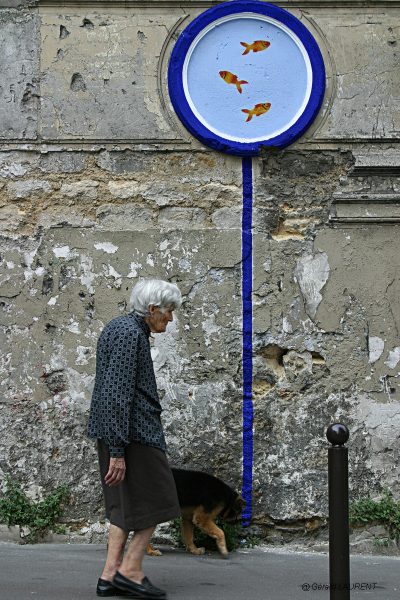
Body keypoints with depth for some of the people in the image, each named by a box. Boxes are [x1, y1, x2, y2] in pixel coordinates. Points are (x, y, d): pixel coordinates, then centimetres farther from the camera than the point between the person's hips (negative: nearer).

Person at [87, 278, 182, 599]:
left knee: (127, 505, 12)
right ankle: (130, 570, 3)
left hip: (118, 431, 10)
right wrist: (118, 450, -24)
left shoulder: (120, 326, 15)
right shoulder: (130, 334, -17)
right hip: (134, 432, -10)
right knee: (156, 499, 0)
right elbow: (118, 394, -23)